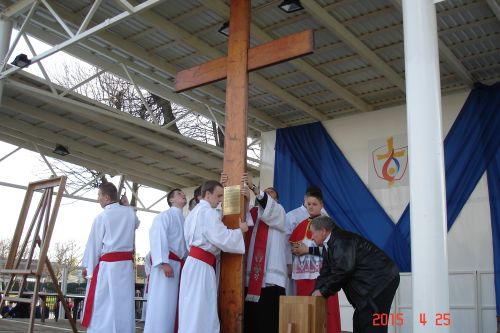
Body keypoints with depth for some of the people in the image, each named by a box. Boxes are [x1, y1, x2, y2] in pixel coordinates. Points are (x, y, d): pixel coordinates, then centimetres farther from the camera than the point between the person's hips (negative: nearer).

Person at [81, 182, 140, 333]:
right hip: (127, 263, 5)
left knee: (104, 303, 0)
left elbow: (94, 243, -2)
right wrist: (126, 204, 30)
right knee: (124, 302, 8)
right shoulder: (130, 212, 6)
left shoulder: (102, 216, -7)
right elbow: (135, 224, 30)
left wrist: (87, 266, 7)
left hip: (107, 264, -5)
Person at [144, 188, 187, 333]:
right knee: (161, 302, -8)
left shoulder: (184, 220, 19)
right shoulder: (164, 216, -4)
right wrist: (164, 262, -25)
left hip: (179, 264, 8)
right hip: (166, 263, -8)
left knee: (172, 303, 12)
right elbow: (157, 238, -15)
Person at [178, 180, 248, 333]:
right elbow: (222, 238, -16)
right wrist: (240, 230, -2)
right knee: (200, 310, -7)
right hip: (202, 265, -9)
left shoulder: (195, 212, 19)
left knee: (192, 309, 10)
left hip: (194, 261, 10)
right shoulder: (208, 212, -11)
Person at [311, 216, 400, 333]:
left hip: (381, 280, -11)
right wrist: (316, 293, 0)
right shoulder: (329, 245, 14)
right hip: (373, 282, 11)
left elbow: (343, 271, -27)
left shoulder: (341, 240, -19)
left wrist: (323, 291, -17)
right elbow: (326, 273, 12)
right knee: (360, 321, 13)